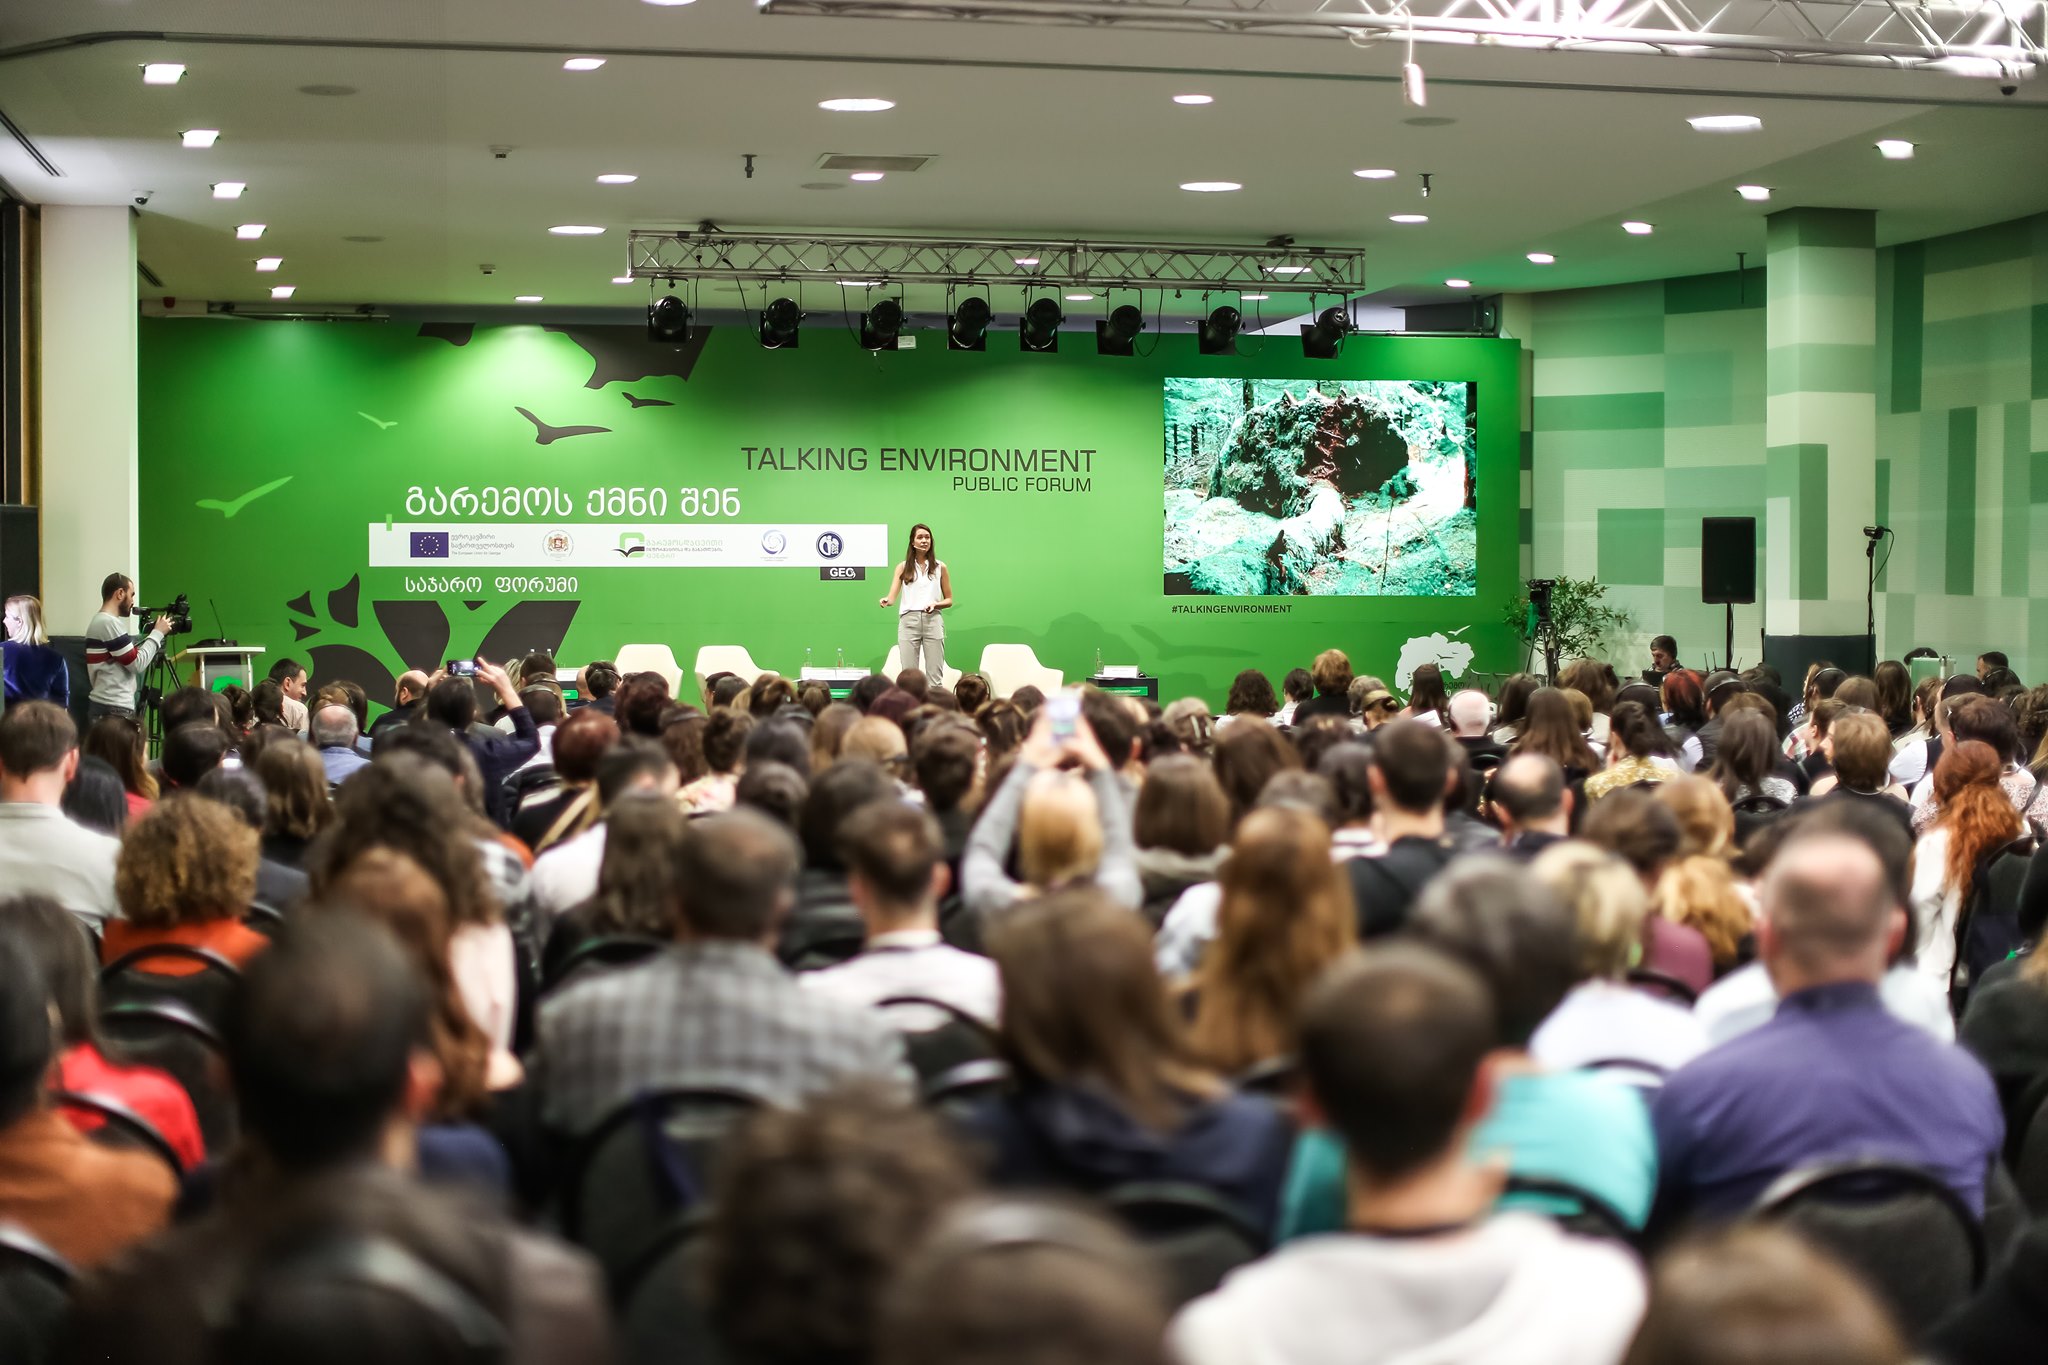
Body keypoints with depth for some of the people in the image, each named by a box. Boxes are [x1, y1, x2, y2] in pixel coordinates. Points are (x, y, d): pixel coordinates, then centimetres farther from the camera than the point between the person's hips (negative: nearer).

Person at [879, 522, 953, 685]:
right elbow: (892, 597, -1)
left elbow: (949, 600, 13)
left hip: (932, 621, 0)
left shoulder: (940, 567, 11)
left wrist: (935, 605, -8)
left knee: (935, 675, -3)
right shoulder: (903, 567, 9)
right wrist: (886, 600, -24)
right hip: (909, 621, 0)